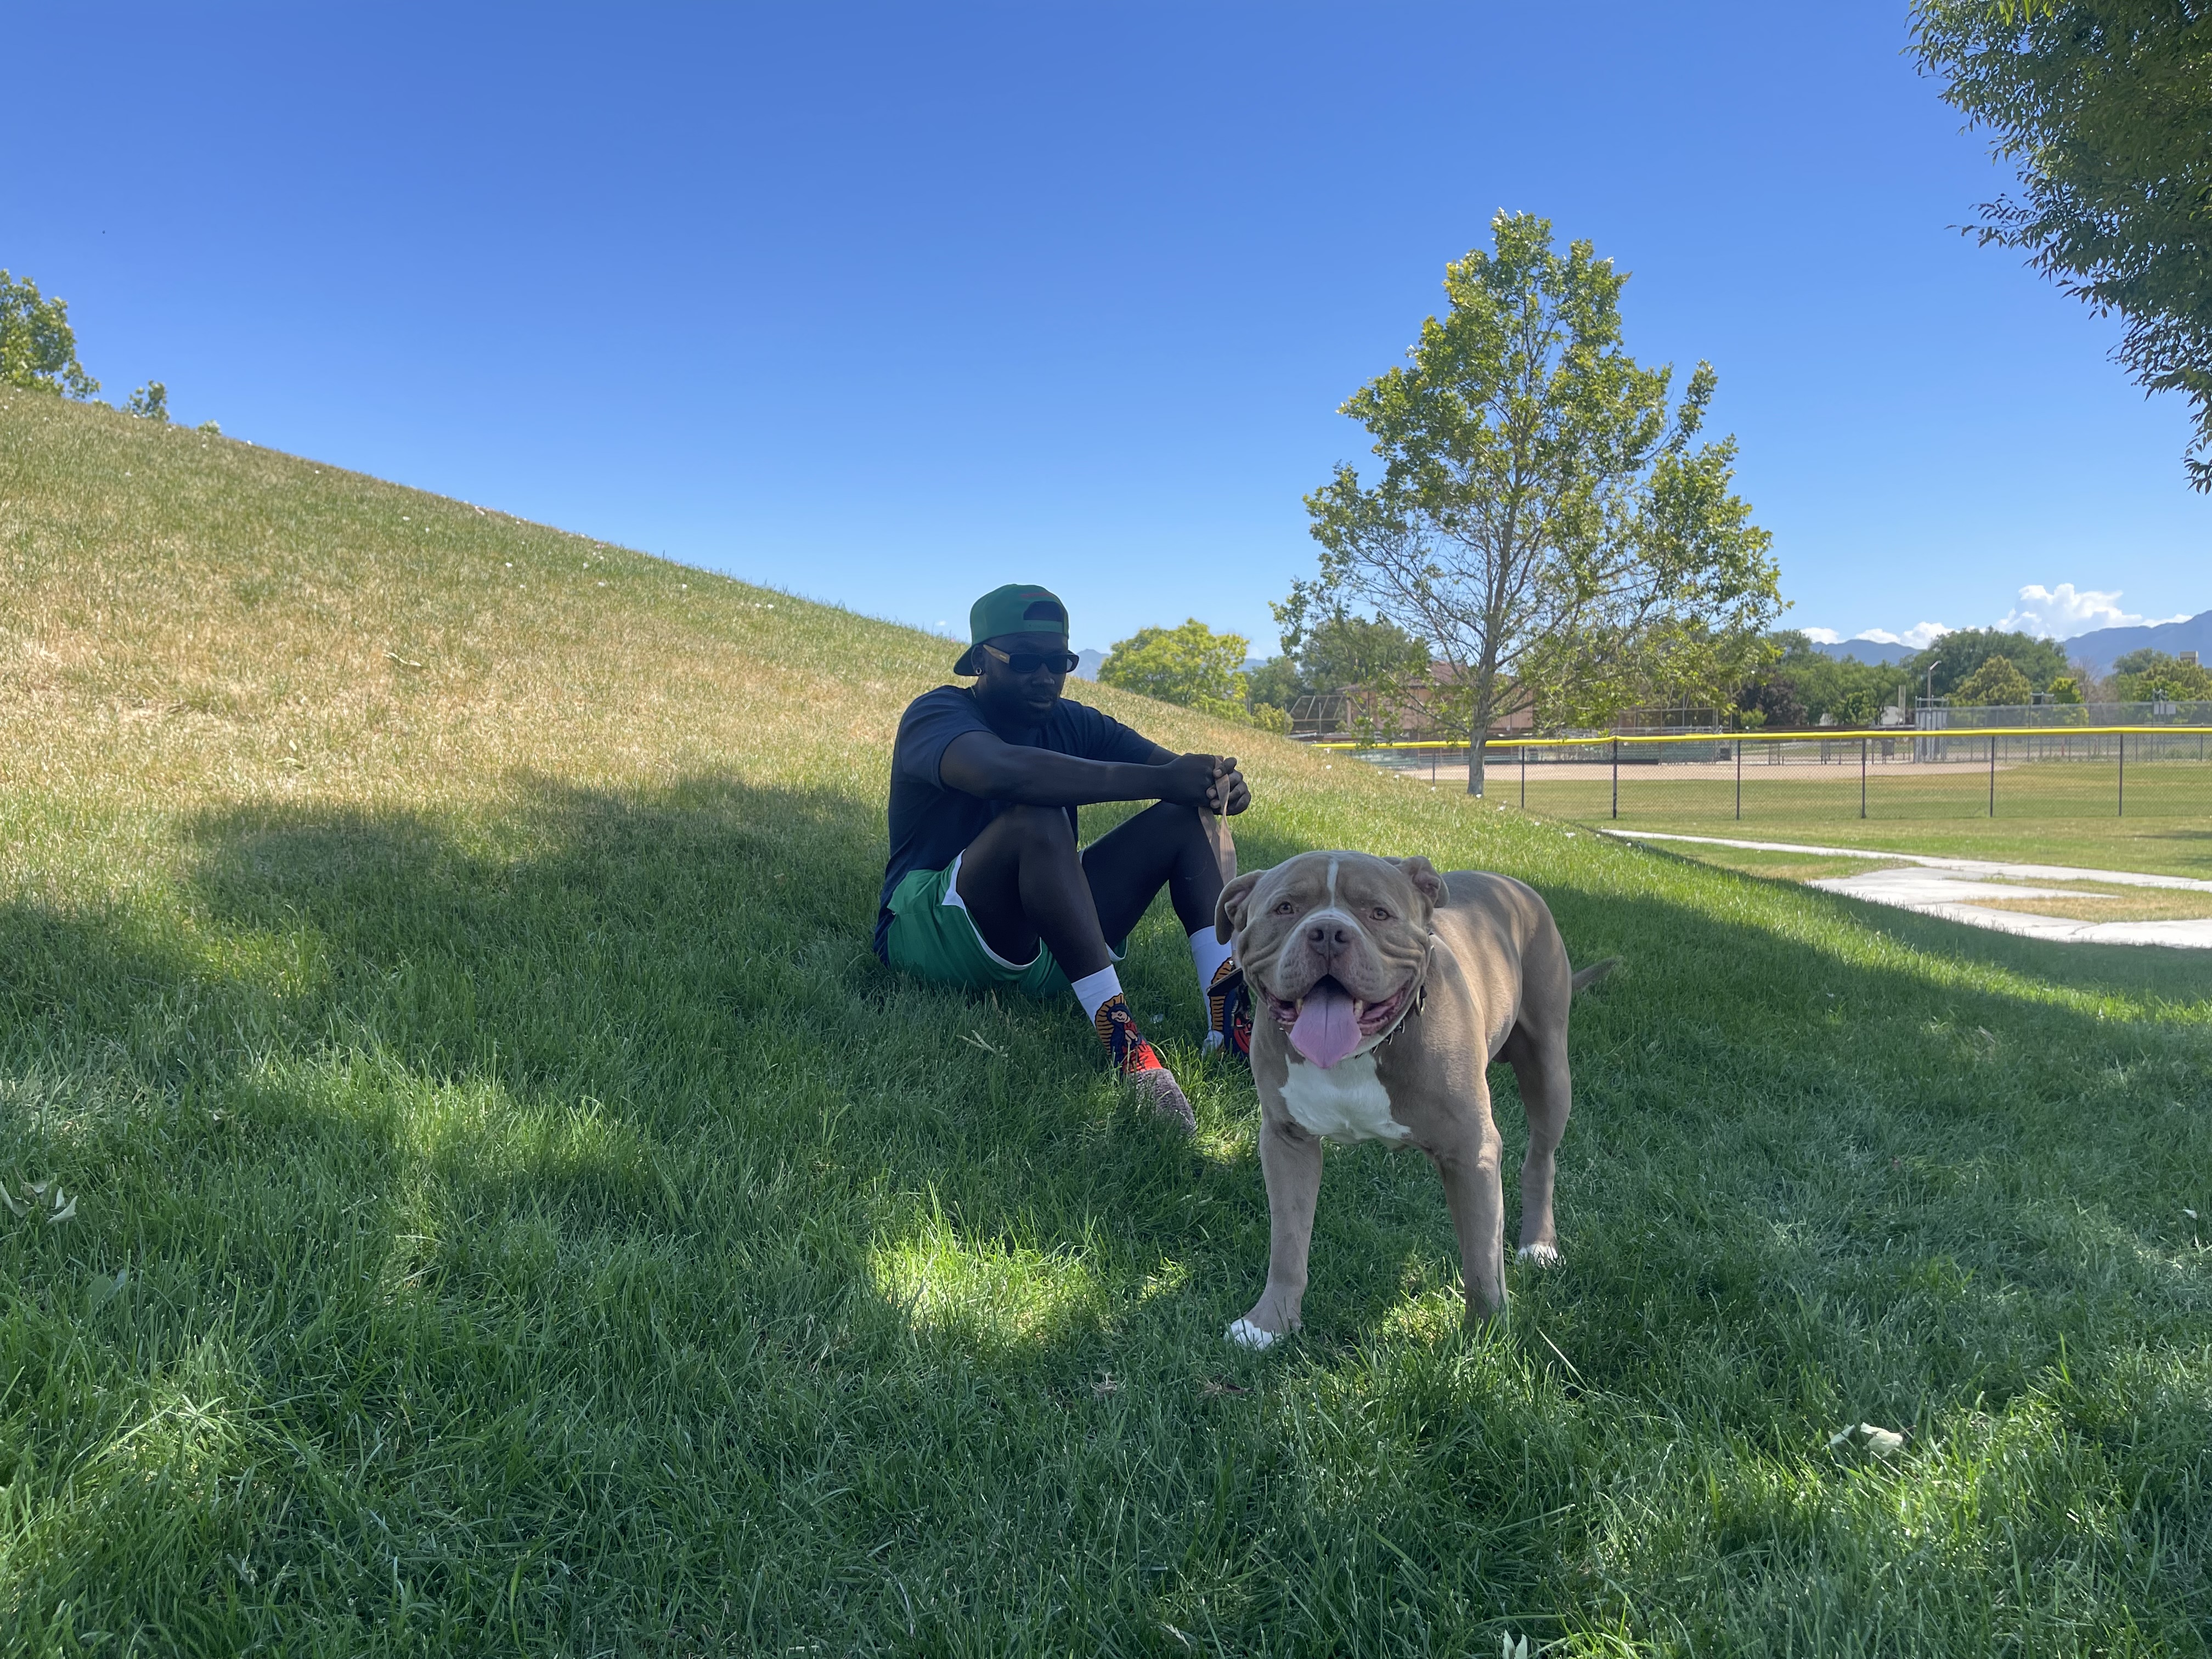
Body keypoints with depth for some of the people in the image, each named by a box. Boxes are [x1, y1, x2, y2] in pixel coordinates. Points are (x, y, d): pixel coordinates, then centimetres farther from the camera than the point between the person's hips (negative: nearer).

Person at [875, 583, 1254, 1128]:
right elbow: (1008, 771, -34)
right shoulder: (936, 715, -10)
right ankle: (1116, 1031, -38)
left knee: (1194, 813, -4)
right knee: (1037, 817, -34)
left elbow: (1181, 770, 0)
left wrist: (1220, 783, -26)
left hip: (1050, 946, 7)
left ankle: (1227, 1010, -24)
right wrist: (1161, 781, -36)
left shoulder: (1074, 725, 11)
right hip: (934, 934, -6)